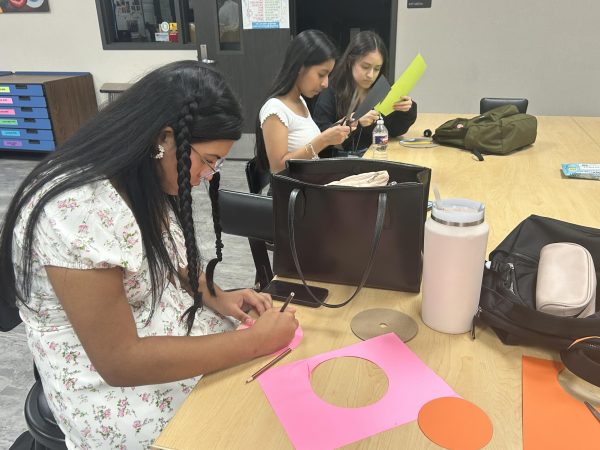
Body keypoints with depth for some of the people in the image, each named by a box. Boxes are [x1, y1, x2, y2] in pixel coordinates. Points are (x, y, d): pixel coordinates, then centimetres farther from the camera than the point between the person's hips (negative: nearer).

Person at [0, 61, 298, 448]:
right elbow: (119, 361, -27)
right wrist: (257, 341, -24)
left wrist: (215, 297, -6)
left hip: (172, 331, 7)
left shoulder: (146, 179, -4)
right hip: (115, 393, -7)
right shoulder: (80, 209, -30)